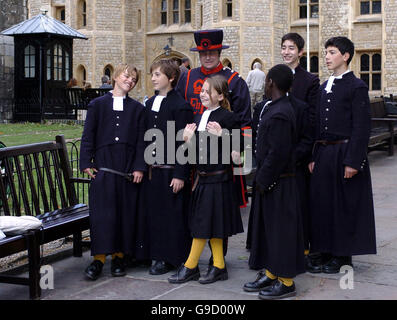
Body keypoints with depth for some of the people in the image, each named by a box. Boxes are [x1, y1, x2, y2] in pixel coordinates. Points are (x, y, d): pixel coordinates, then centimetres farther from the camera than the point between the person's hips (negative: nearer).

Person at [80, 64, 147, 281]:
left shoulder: (137, 109, 9)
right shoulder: (98, 104, 8)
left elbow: (141, 141, 6)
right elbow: (88, 135, 6)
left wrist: (139, 167, -4)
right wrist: (86, 162, -3)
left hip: (128, 170, 1)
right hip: (103, 167, -1)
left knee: (126, 212, 3)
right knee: (101, 212, -5)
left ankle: (118, 256, 13)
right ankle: (99, 258, -2)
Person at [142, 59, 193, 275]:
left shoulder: (180, 106, -10)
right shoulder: (149, 104, 12)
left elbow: (183, 143, -13)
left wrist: (180, 174, -16)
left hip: (171, 170, -7)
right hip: (152, 169, 7)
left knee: (173, 214, 0)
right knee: (154, 213, 11)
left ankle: (171, 257, 10)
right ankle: (158, 255, 22)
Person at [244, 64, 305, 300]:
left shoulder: (279, 115, -21)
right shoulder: (276, 108, 11)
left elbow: (278, 153, -24)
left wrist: (263, 180, -16)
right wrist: (261, 178, 16)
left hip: (278, 183, -10)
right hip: (271, 181, 10)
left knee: (280, 229, -1)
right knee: (268, 227, 16)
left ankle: (286, 282, 9)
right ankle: (271, 273, 27)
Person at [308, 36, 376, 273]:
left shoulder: (357, 86, -8)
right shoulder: (325, 87, 14)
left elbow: (362, 127, -13)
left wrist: (353, 161, -18)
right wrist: (314, 156, 11)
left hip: (345, 153, -7)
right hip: (324, 154, 7)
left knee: (344, 205, 1)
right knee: (322, 202, 10)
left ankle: (343, 257, 11)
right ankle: (327, 251, 22)